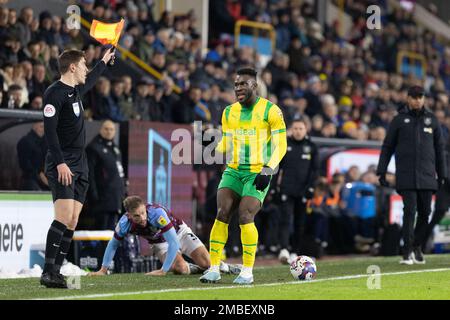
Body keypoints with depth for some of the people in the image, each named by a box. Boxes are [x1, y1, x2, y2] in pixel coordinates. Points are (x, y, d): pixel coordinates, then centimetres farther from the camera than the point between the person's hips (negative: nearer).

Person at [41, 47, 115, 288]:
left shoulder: (76, 90, 17)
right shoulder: (54, 93, -9)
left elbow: (90, 81, 43)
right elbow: (49, 130, -16)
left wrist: (103, 62, 56)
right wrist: (60, 163, -23)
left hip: (79, 165, 9)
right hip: (62, 165, -9)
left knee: (72, 222, 2)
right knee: (64, 217, -19)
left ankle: (56, 272, 2)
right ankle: (48, 272, -19)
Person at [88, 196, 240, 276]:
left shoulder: (156, 213, -40)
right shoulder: (125, 223, -27)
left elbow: (173, 242, -40)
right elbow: (113, 244, -6)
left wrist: (163, 271, -40)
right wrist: (103, 270, -10)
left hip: (179, 232, -3)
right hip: (159, 243, 3)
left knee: (206, 262, -17)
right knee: (180, 269, -24)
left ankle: (222, 266, 19)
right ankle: (193, 268, 12)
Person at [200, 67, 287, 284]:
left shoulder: (270, 110, -5)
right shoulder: (229, 112, 11)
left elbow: (280, 146, -5)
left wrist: (268, 170, -16)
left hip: (257, 173, -5)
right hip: (233, 170, 5)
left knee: (245, 217, -15)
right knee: (222, 214, -9)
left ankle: (248, 271, -4)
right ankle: (214, 268, -6)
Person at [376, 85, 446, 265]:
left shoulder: (432, 120, 11)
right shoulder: (399, 120, 4)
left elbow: (439, 148, 15)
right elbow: (387, 147, 6)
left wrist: (442, 174, 12)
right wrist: (381, 171, 0)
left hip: (427, 175, 3)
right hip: (406, 175, -3)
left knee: (425, 212, 4)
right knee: (410, 211, -10)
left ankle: (418, 247, 19)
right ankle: (408, 252, -10)